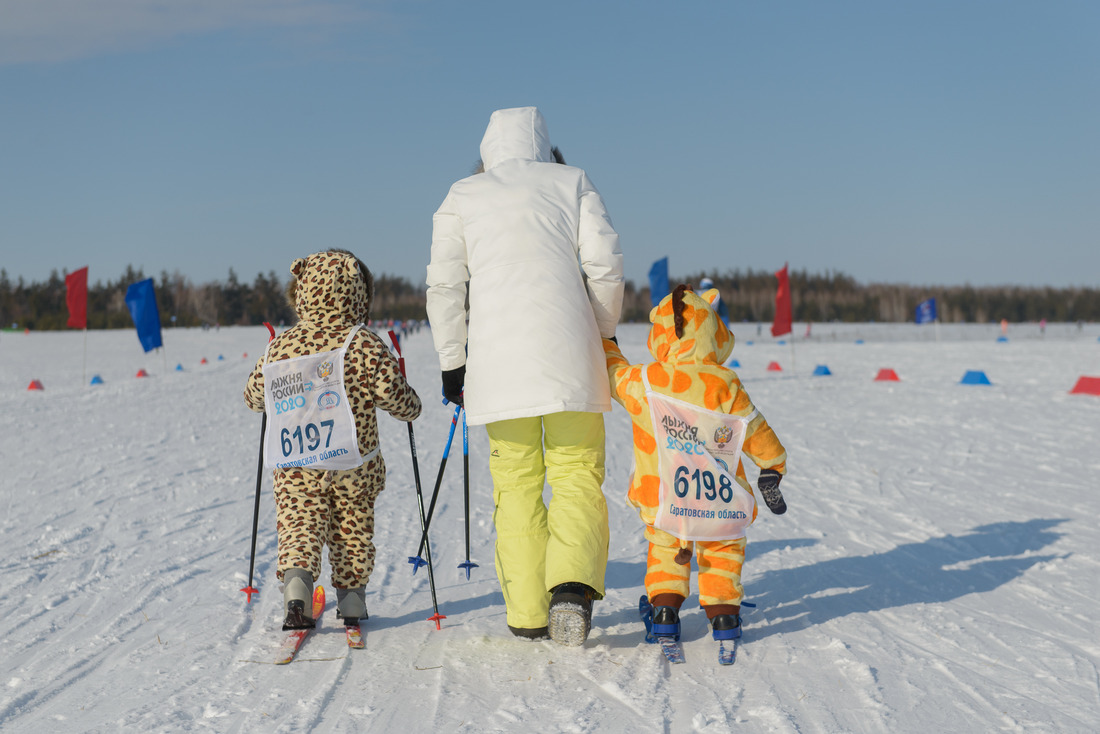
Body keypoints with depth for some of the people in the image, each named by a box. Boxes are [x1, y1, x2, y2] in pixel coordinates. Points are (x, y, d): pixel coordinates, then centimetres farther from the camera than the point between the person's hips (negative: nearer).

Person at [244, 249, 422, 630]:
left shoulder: (280, 346, 4)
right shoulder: (364, 344, -6)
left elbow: (253, 395, 16)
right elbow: (390, 390, -8)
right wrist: (412, 406, 14)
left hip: (294, 467, 1)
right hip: (354, 466, -1)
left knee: (298, 526, 2)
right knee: (353, 529, 14)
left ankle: (296, 578, -22)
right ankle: (351, 596, 15)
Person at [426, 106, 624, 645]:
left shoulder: (463, 196, 14)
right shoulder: (572, 183, 14)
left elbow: (445, 285, 6)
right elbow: (604, 263, 4)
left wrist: (452, 362, 11)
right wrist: (605, 333, 16)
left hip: (497, 357, 1)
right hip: (567, 353, -1)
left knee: (516, 484, 9)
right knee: (577, 475, 2)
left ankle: (527, 614, 6)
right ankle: (572, 586, -21)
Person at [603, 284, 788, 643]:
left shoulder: (642, 382, -6)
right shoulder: (725, 386, -8)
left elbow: (612, 371, 15)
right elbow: (756, 432, 1)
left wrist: (604, 344, 35)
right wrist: (772, 468, 15)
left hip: (664, 503, 0)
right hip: (720, 503, 0)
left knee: (664, 549, 20)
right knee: (723, 551, 18)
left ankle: (665, 610, 10)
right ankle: (722, 610, 10)